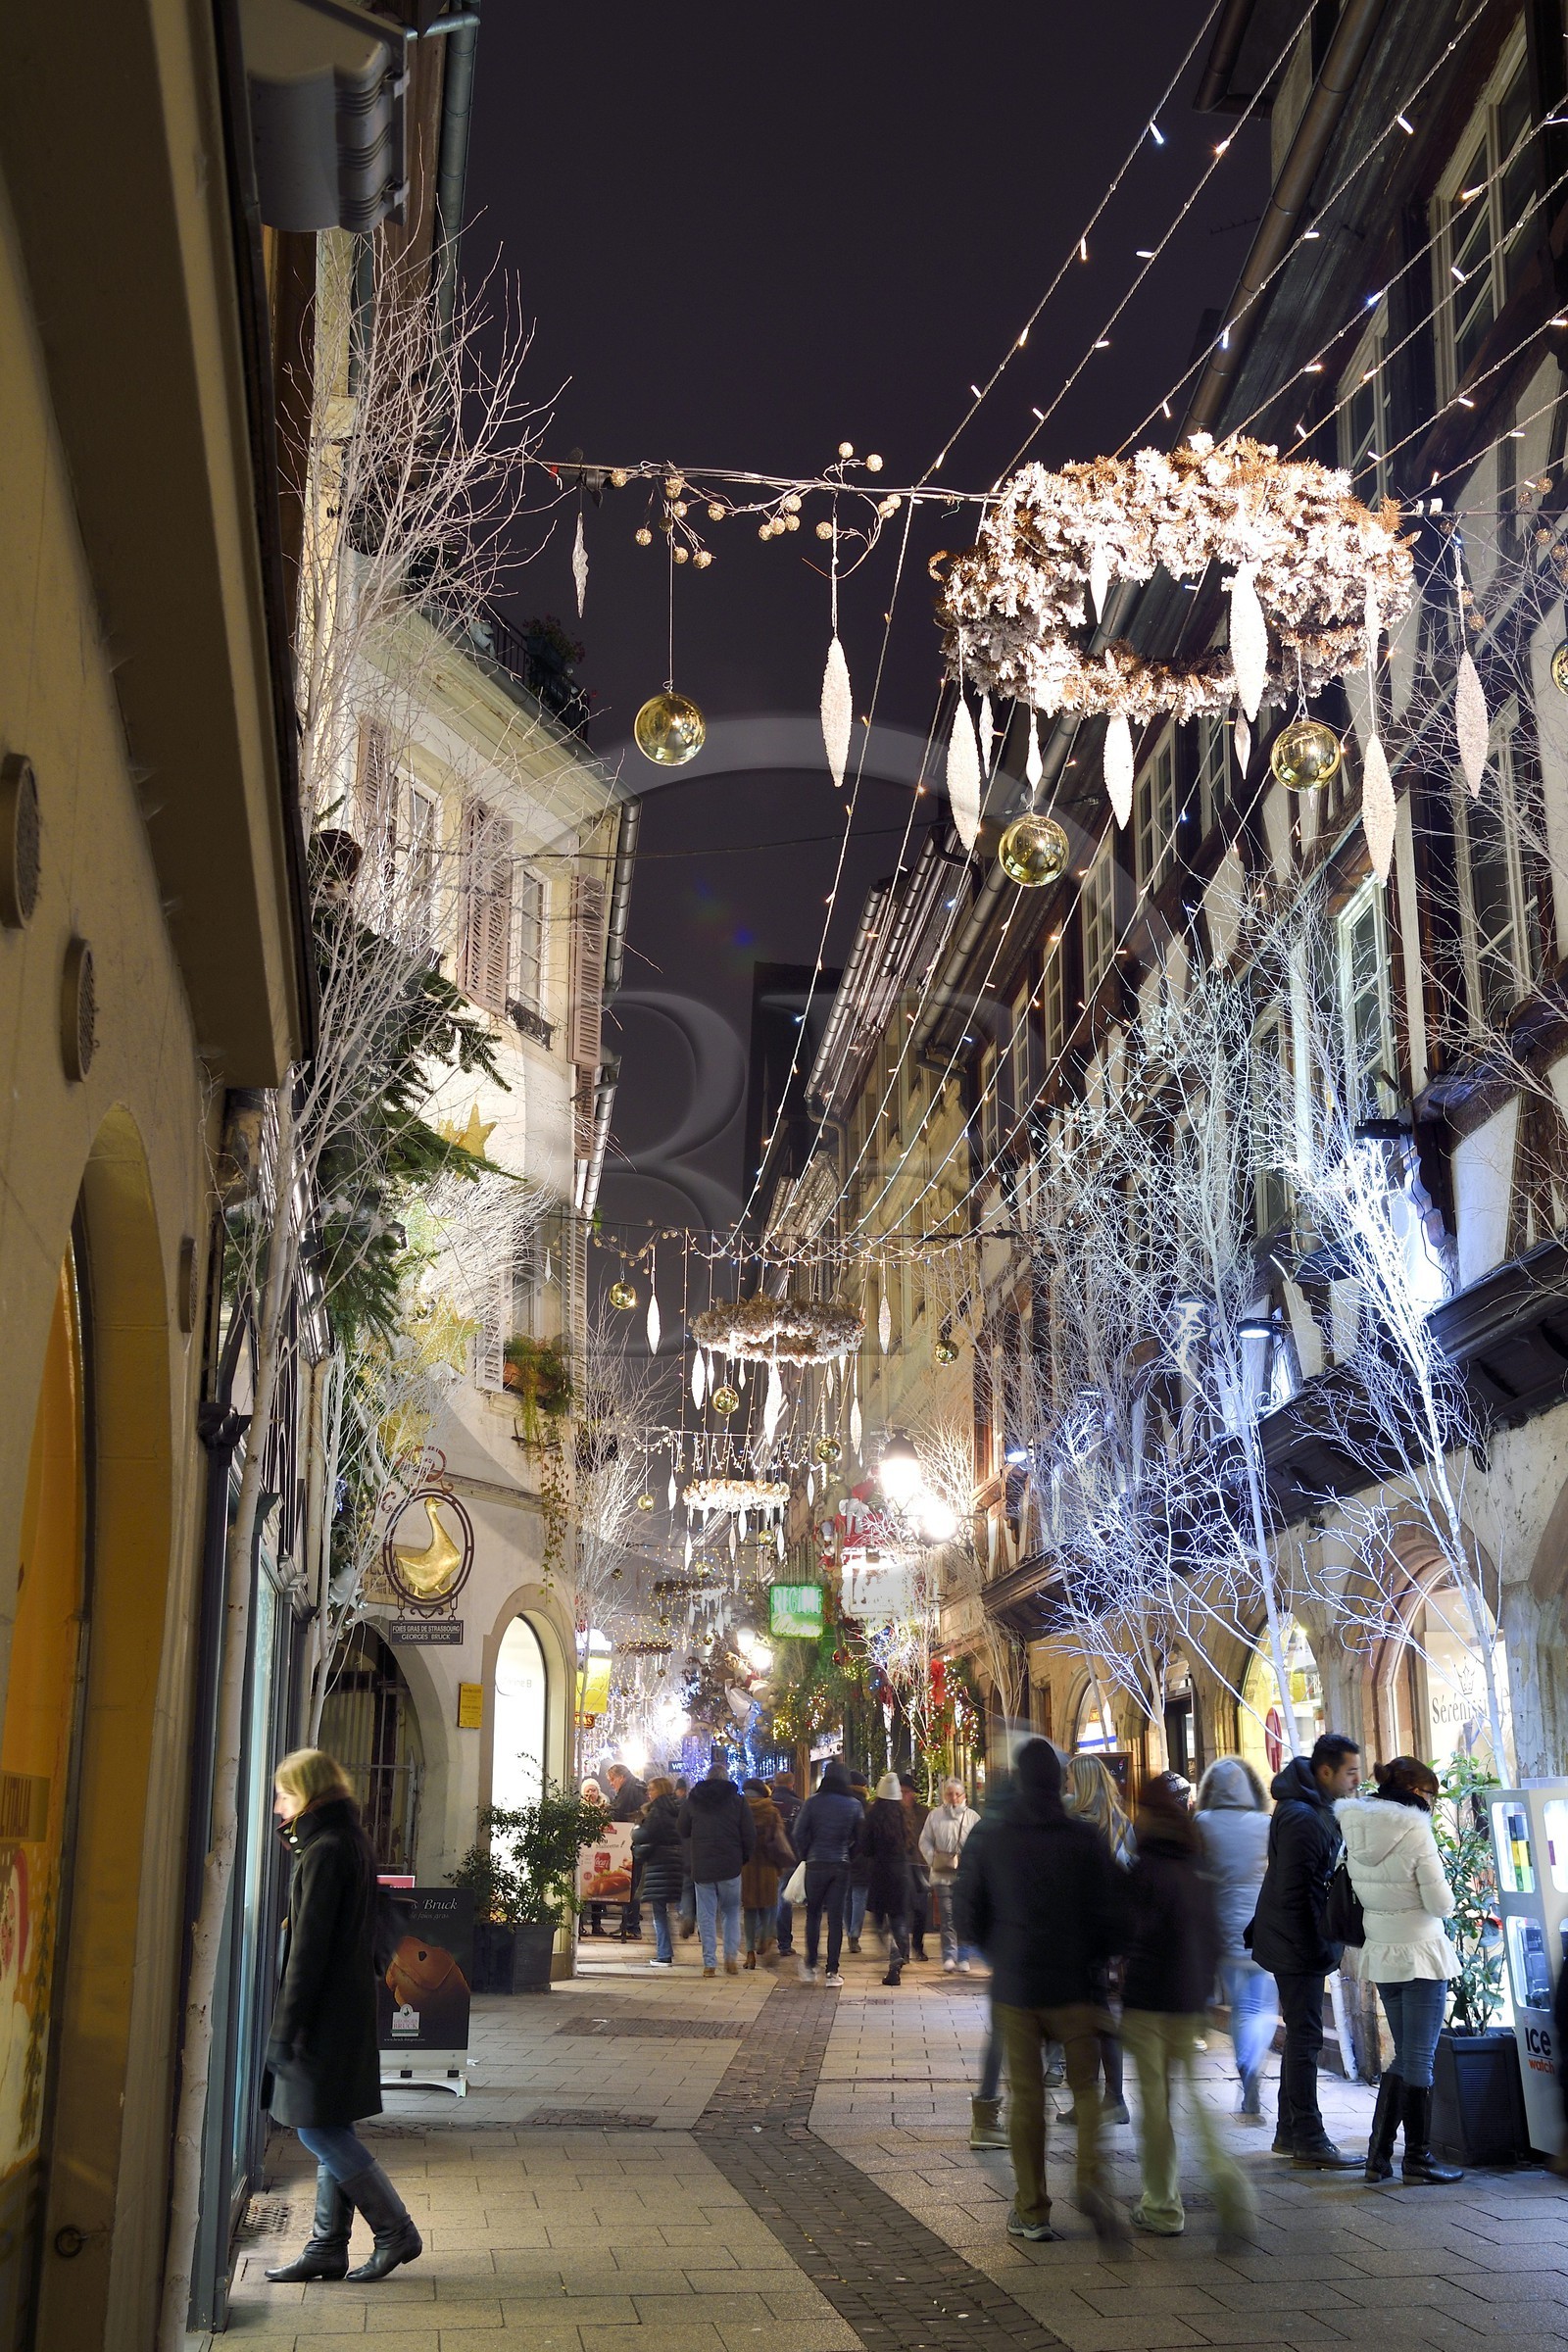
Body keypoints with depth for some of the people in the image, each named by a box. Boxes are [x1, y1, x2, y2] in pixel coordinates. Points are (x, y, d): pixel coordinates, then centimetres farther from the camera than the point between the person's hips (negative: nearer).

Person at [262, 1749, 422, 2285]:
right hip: (348, 2005, 10)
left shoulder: (325, 1851, -16)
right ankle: (328, 2247, 17)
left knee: (318, 2128, -5)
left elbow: (309, 1945, -19)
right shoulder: (352, 1841, 13)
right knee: (330, 2130, 12)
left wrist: (285, 2027, -18)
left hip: (324, 2013, -10)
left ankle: (397, 2231, 0)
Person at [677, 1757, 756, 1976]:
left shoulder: (692, 1801, 5)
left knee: (706, 1915, 5)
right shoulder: (737, 1801, 0)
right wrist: (745, 1859, 12)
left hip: (701, 1867, 1)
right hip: (730, 1867, -1)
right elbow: (749, 1836, -1)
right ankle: (731, 1957, 1)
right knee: (732, 1912, 13)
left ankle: (709, 1963, 2)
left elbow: (683, 1832, 13)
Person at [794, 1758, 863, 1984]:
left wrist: (805, 1856, 8)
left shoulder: (813, 1802, -4)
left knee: (813, 1914, 13)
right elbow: (861, 1836, 2)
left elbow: (799, 1833, -5)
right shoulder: (855, 1805, 1)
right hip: (842, 1866, 1)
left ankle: (810, 1966, 13)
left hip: (816, 1864, -1)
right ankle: (832, 1972, 2)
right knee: (836, 1917, 4)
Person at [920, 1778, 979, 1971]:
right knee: (946, 1915, -5)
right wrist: (933, 1859, -5)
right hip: (942, 1874, 0)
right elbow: (925, 1841, 9)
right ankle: (949, 1956, -2)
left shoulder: (972, 1817, 6)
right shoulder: (935, 1815, 8)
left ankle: (963, 1956, 9)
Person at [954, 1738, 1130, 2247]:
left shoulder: (987, 1837, -5)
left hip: (1014, 1986, 1)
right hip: (1075, 1985, -1)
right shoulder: (1086, 1839, -8)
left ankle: (1031, 2211, 14)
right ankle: (1092, 2179, -12)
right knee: (1087, 2086, 11)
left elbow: (967, 1915, 2)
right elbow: (1113, 1913, -5)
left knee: (1025, 2096, 10)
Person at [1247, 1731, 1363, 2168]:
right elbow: (1293, 1892, -23)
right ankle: (1308, 2141, -2)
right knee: (1305, 2038, -6)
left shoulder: (1315, 1810, 13)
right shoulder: (1301, 1818, -21)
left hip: (1299, 1943, 11)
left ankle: (1289, 2132, 25)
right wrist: (1317, 1948, -21)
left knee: (1301, 2036, 16)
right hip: (1298, 1946, -11)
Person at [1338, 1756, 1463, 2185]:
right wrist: (1438, 1876, 4)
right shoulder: (1415, 1831, -18)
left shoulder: (1354, 1827, 1)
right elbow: (1441, 1904, -14)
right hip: (1420, 1954, -7)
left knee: (1405, 2056, 18)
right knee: (1419, 2059, 4)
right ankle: (1418, 2158, 12)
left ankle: (1379, 2154, 17)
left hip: (1380, 1954, 7)